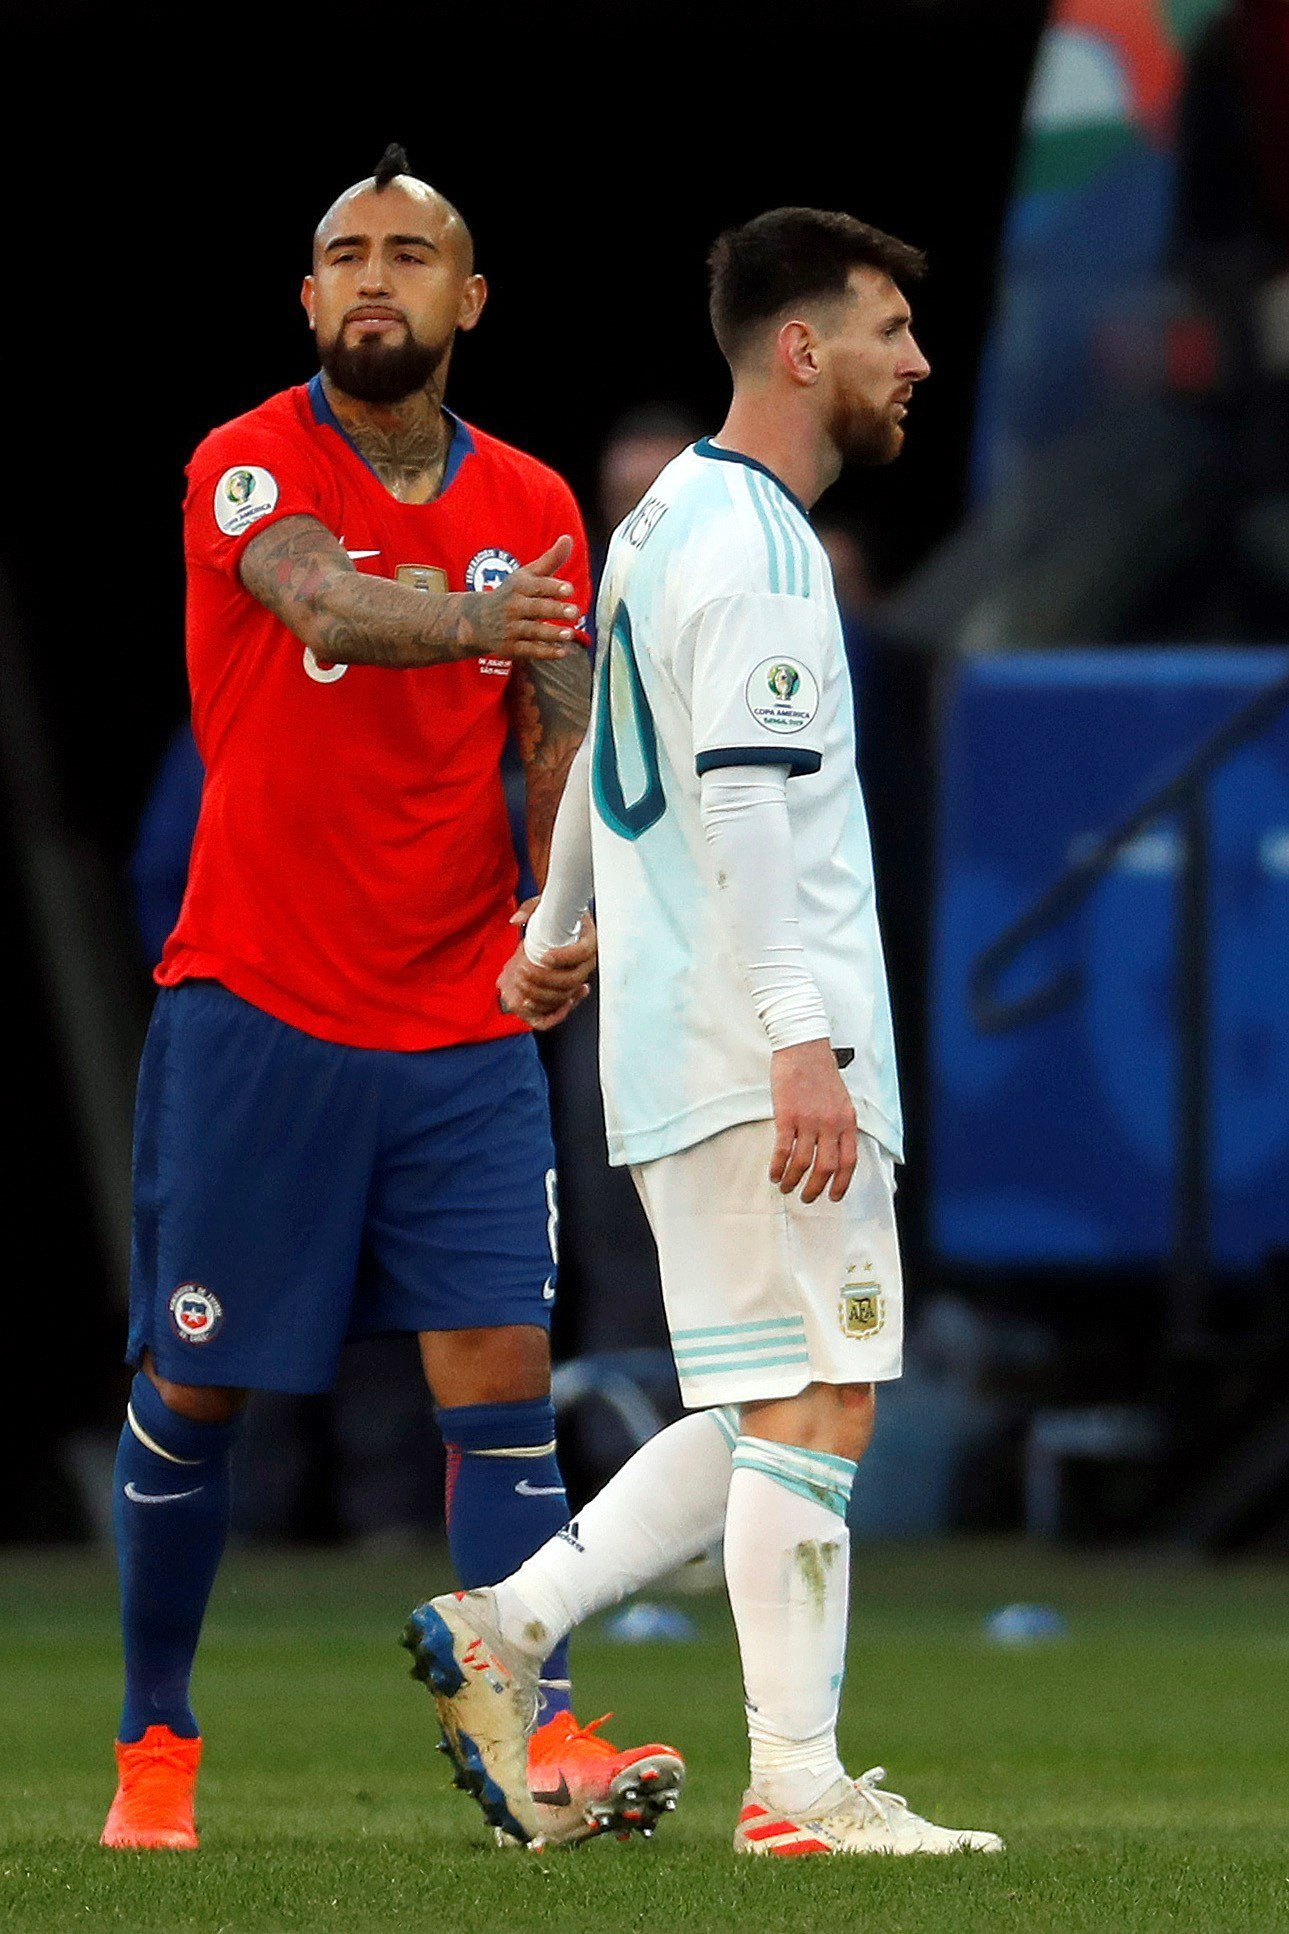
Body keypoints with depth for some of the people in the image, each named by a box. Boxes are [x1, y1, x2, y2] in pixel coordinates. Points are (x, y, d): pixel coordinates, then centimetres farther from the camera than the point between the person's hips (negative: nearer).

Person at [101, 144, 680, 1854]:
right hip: (254, 1010, -3)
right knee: (194, 1390, 4)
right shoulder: (249, 469, -6)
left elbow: (561, 737, 2)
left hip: (463, 1032, 3)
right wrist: (467, 617, -49)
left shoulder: (532, 510, 8)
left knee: (501, 1374, -9)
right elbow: (329, 605, -27)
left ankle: (532, 1737, -15)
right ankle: (154, 1744, 18)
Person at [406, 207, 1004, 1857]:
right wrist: (803, 1039, -27)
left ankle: (507, 1626, 7)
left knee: (769, 1415, 10)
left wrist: (558, 928, 46)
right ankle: (796, 1786, -9)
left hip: (687, 1052, 10)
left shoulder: (671, 520, 19)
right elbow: (740, 804, -22)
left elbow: (606, 753, 32)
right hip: (760, 1055, -10)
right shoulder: (750, 546, -13)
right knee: (812, 1406, -9)